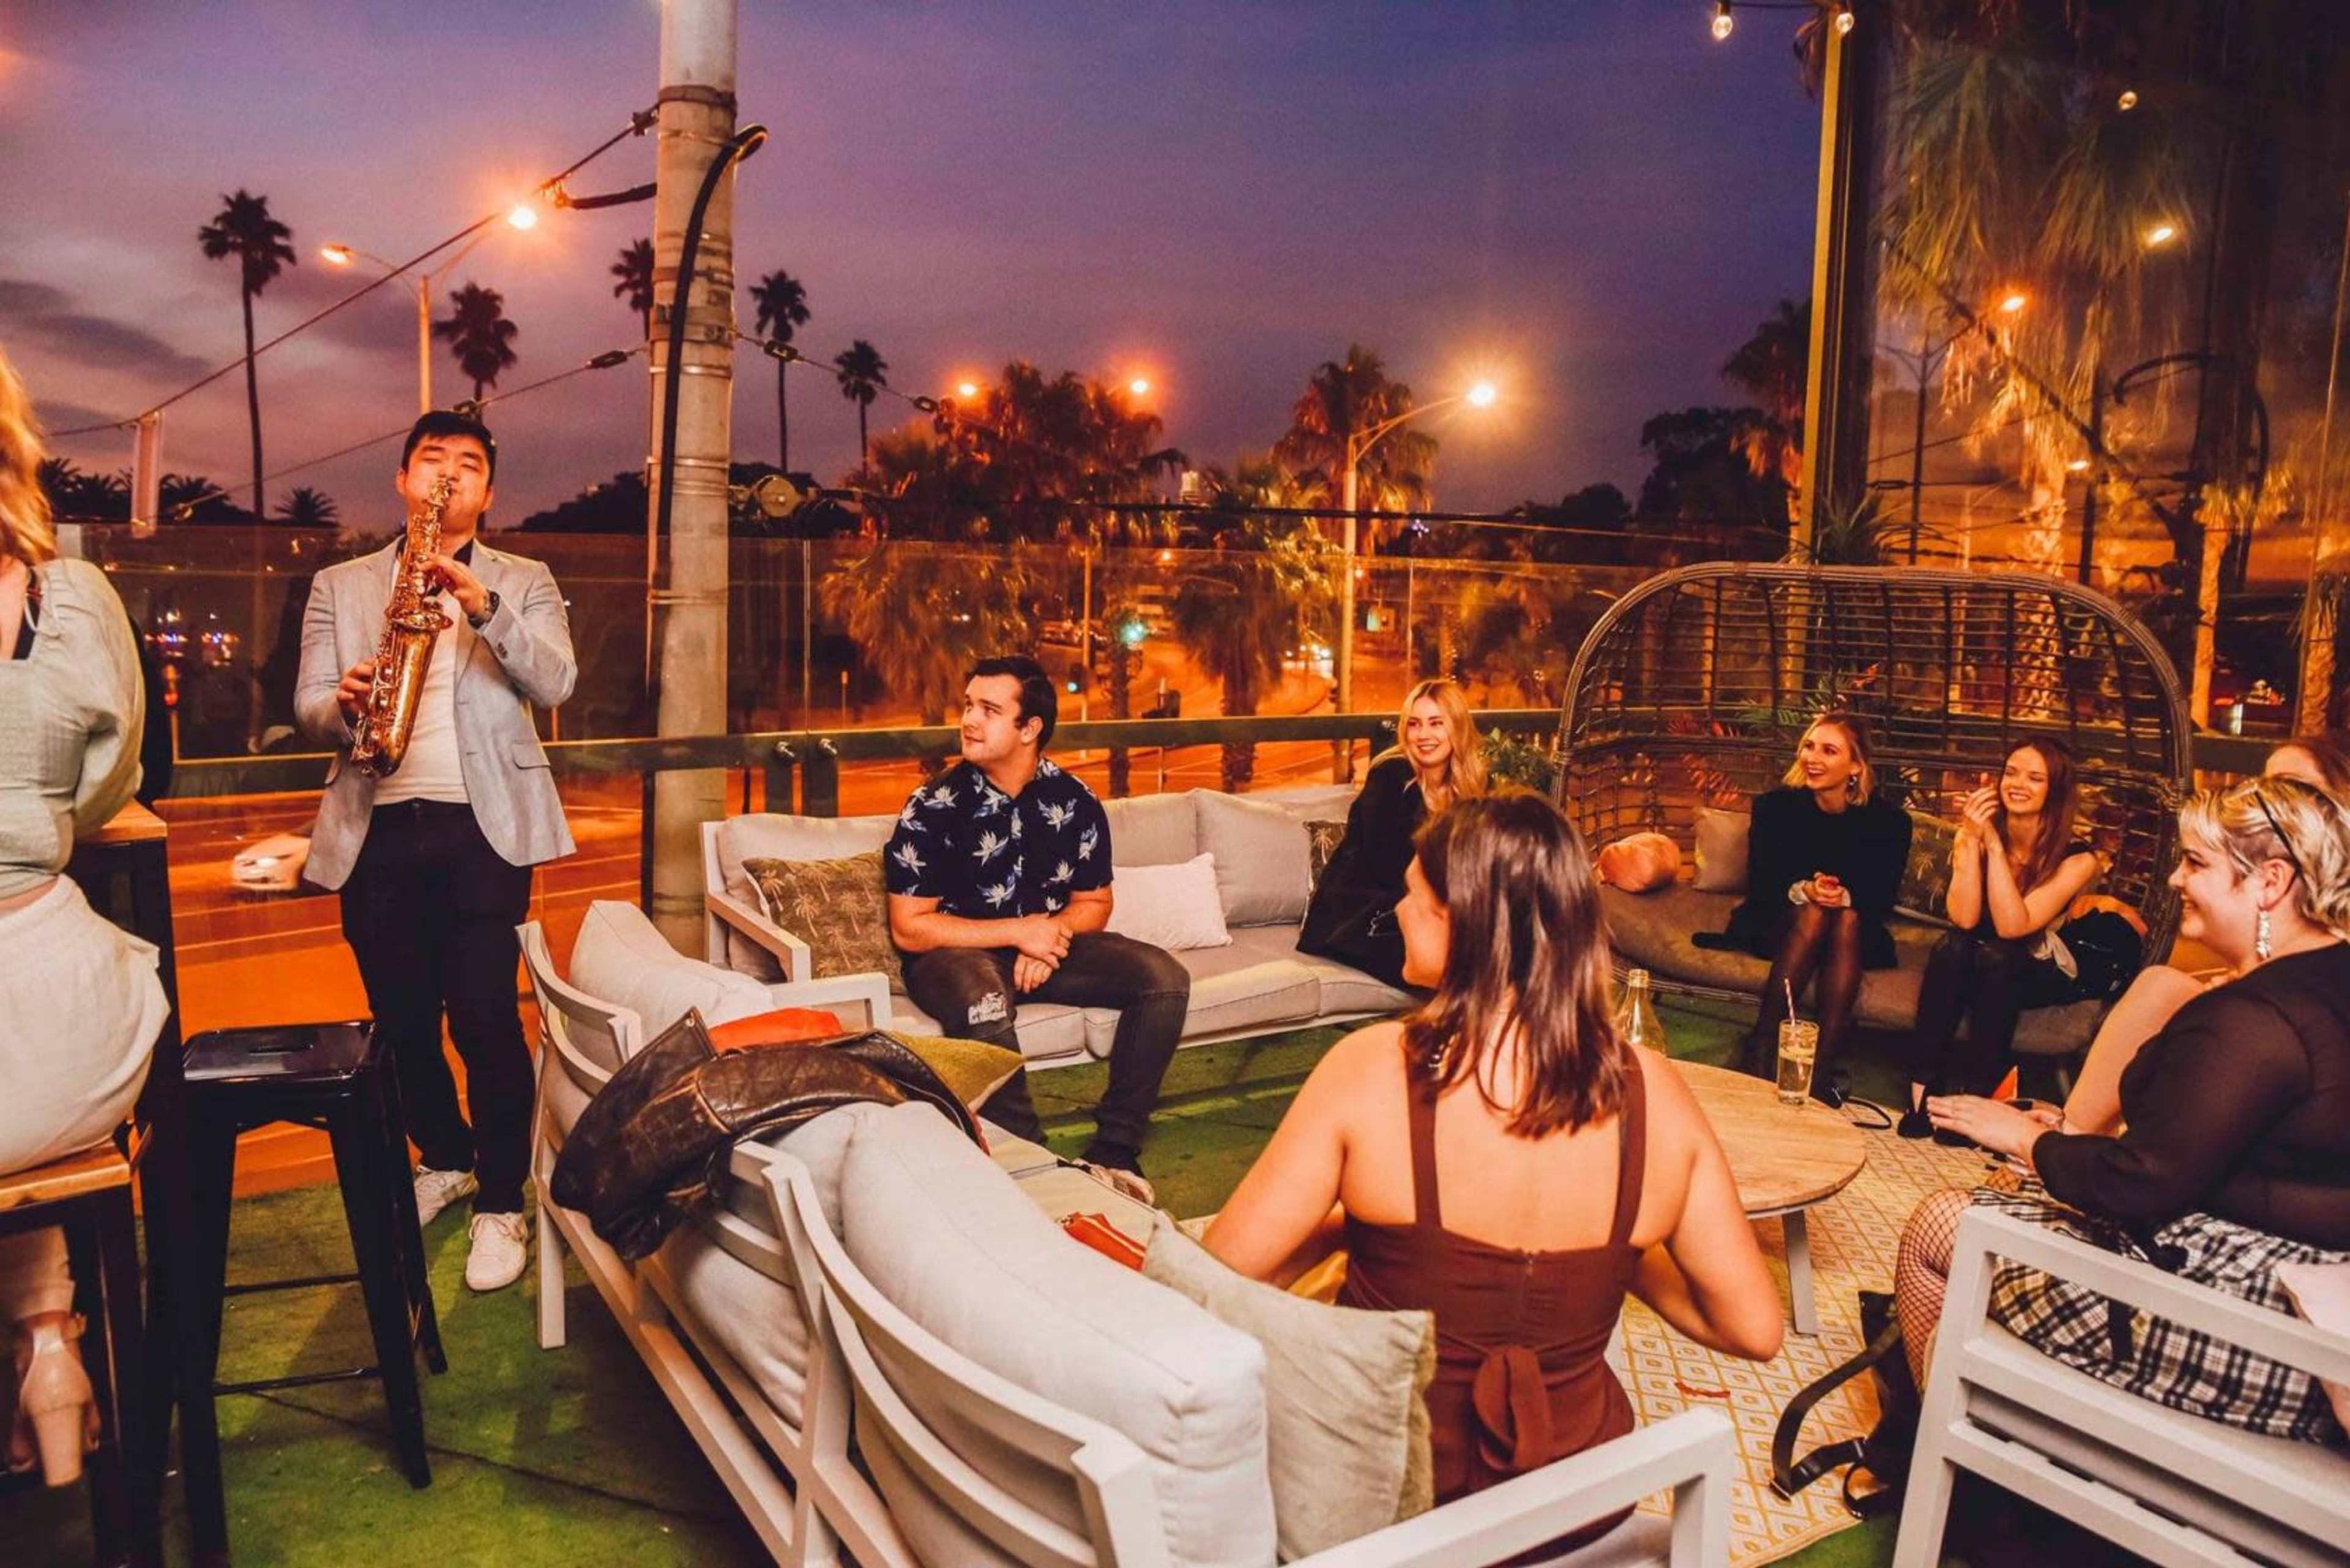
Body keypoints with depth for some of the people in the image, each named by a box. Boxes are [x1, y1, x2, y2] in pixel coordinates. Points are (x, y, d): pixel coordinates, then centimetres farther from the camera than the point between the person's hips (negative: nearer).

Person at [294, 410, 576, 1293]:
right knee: (401, 1020, 9)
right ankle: (447, 1157, 32)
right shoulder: (339, 586, 15)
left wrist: (484, 606, -20)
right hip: (376, 829, 3)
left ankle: (500, 1201, 6)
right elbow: (309, 710, 9)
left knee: (485, 1016, -8)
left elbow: (553, 684, -6)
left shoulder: (524, 583, 11)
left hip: (485, 824, -2)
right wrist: (344, 706, -14)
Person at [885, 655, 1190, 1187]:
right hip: (959, 951, -4)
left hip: (1049, 944, 5)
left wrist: (1051, 937, -13)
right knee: (984, 1004, -40)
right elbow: (909, 929, -11)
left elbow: (1094, 902, 11)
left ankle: (1114, 1148, -11)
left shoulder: (1074, 802, -1)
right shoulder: (934, 808, -12)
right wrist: (1019, 932, -18)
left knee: (1165, 977, -15)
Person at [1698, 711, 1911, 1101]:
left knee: (1847, 919, -32)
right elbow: (1759, 884, -8)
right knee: (1813, 914, -32)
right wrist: (1802, 892, -28)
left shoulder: (1888, 819, -8)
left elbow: (1884, 898, -8)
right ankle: (1761, 1052, -37)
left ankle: (1824, 1066, -40)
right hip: (1781, 925, 0)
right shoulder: (1775, 805, -8)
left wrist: (1846, 897, -30)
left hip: (1854, 936, 1)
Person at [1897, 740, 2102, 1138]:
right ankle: (1922, 1090, -32)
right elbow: (1963, 918, -22)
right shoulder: (1974, 835, -8)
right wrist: (1974, 839, -28)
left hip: (2039, 975, -2)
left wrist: (1994, 843, -29)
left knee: (1993, 956, -33)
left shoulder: (2077, 858, -15)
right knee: (1953, 945, -31)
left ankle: (1978, 1094, -26)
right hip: (1968, 969, 2)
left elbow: (2011, 926, -27)